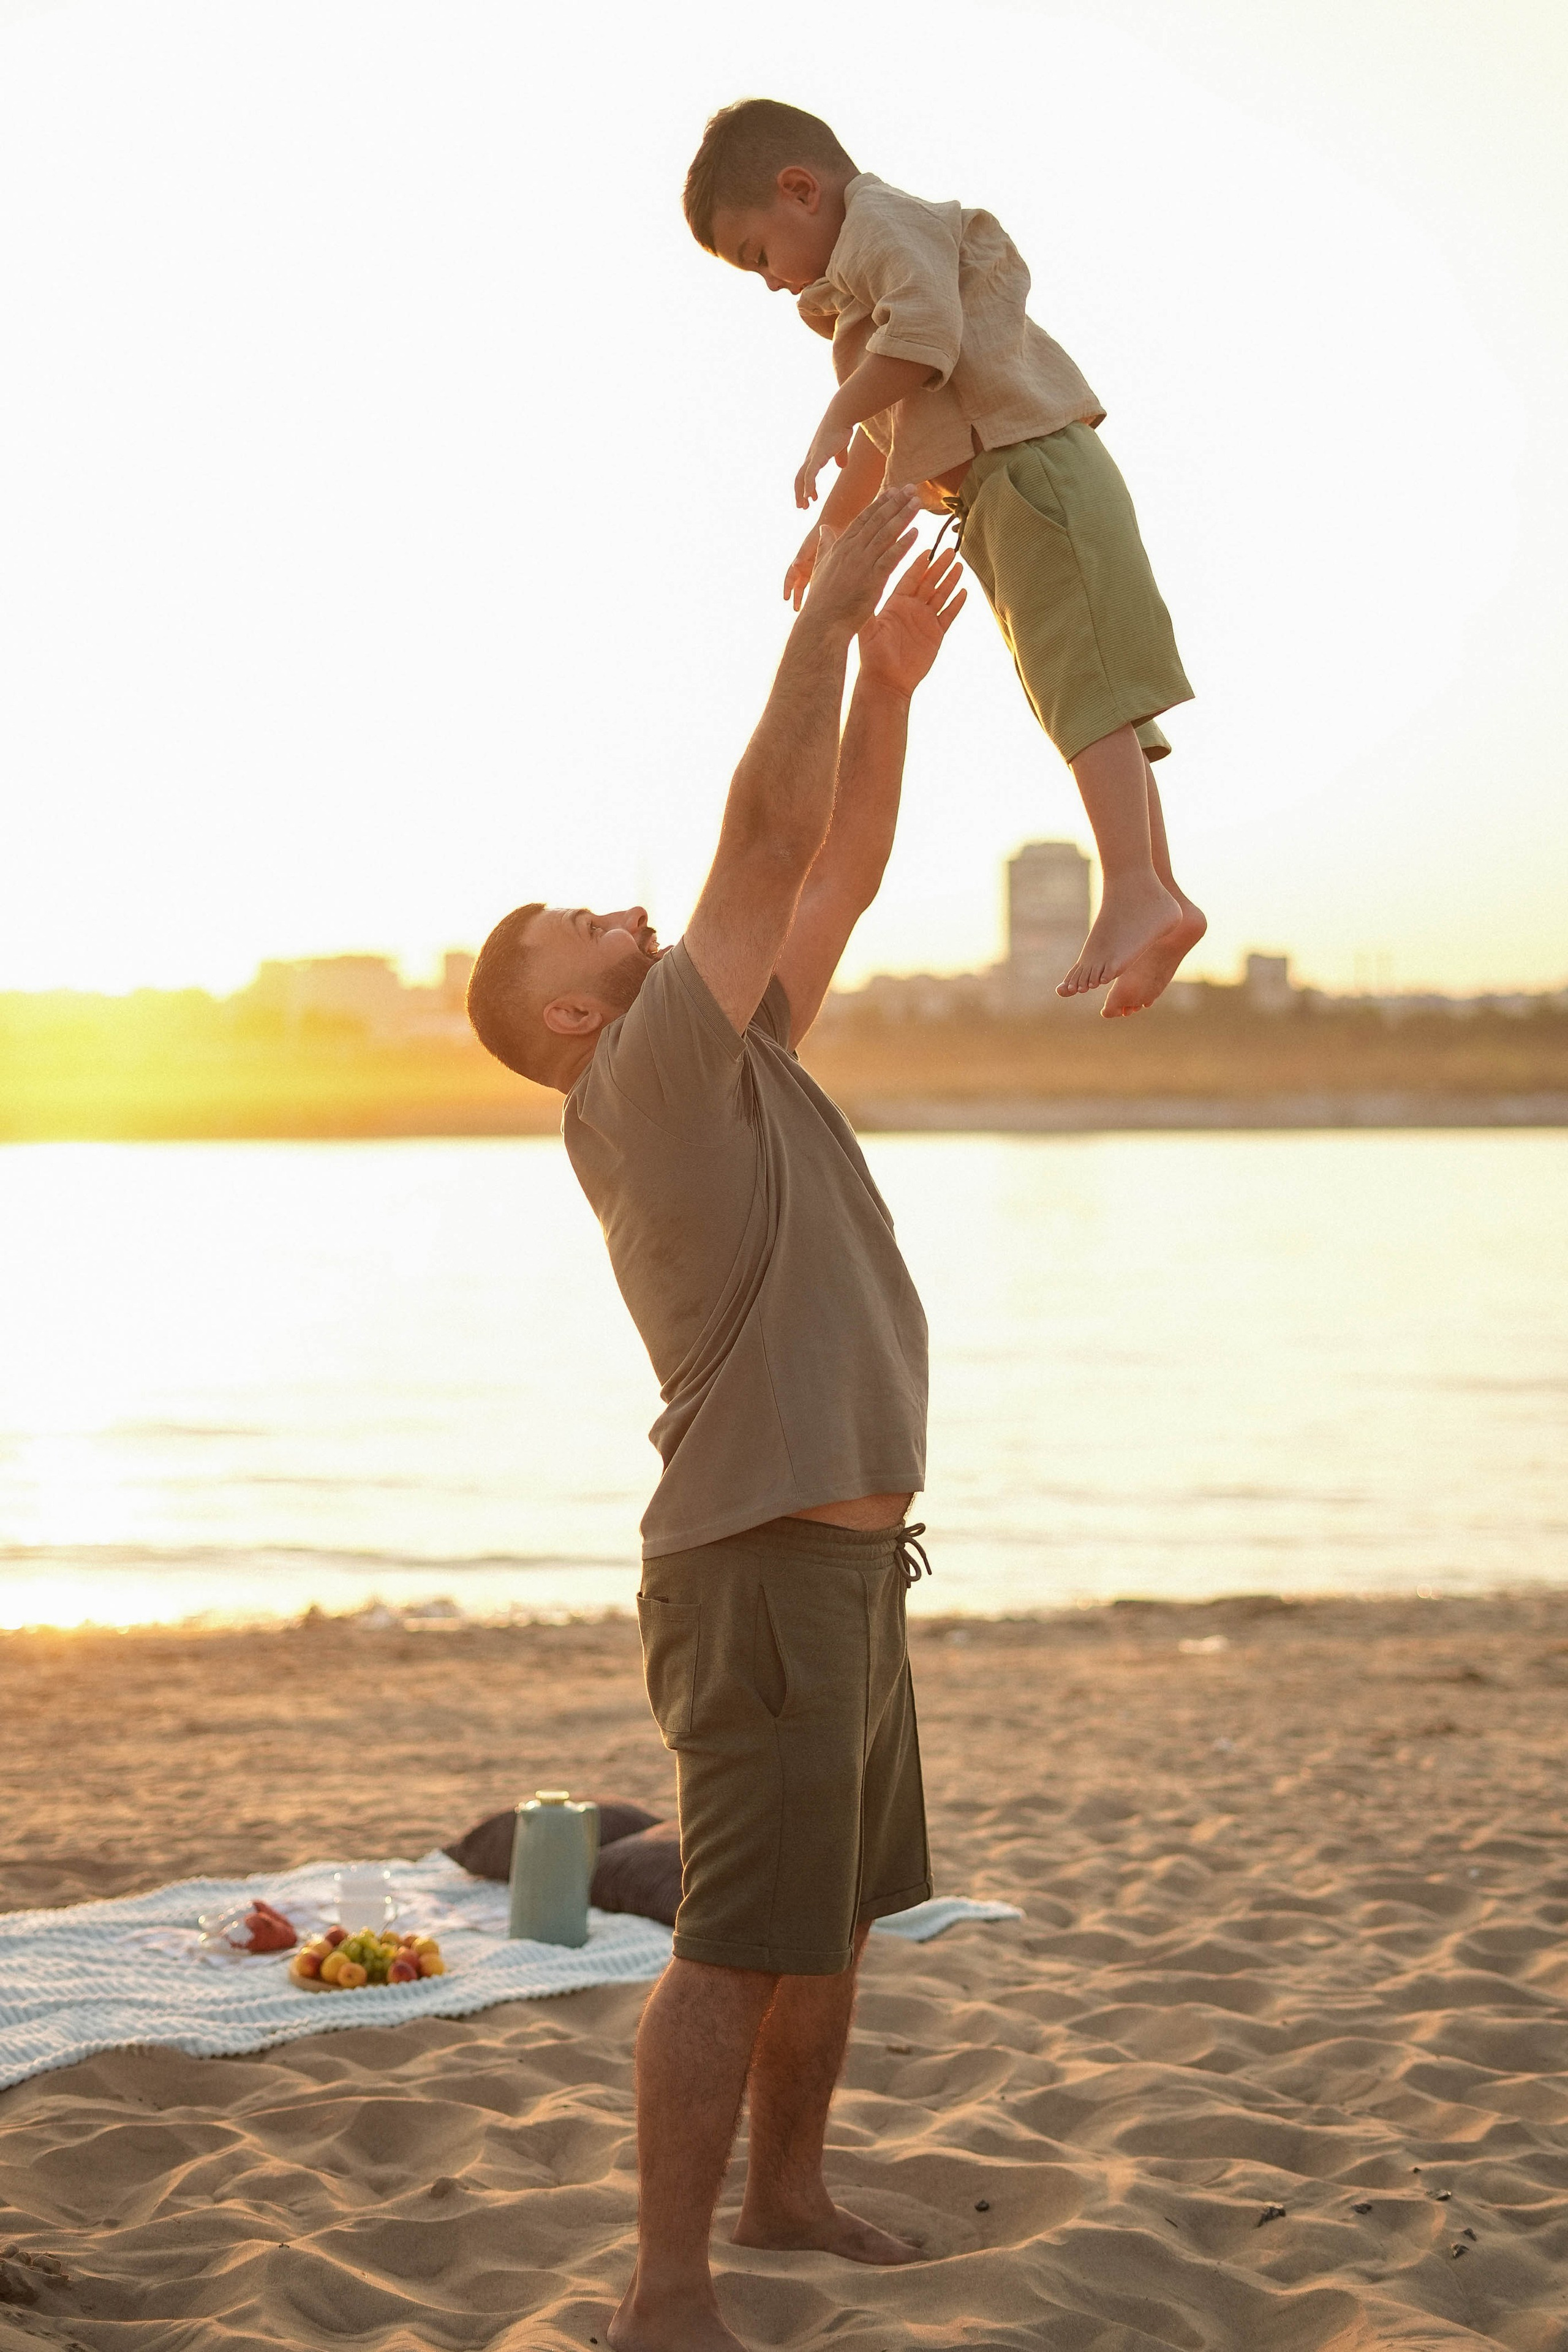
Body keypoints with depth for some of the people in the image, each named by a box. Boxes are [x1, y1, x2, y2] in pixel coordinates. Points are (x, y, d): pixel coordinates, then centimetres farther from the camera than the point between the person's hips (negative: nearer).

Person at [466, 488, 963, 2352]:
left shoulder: (731, 1055, 13)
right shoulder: (643, 1084, -13)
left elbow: (841, 876, 16)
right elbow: (767, 831, -19)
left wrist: (888, 680, 6)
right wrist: (830, 600, -13)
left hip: (845, 1566, 10)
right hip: (761, 1578, -10)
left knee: (843, 1910, 20)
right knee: (743, 1944, -6)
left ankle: (784, 2188, 35)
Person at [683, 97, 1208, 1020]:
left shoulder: (885, 222, -2)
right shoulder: (864, 279, 31)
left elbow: (927, 332, -21)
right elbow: (890, 438, 39)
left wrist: (834, 423, -18)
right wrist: (830, 527, 42)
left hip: (1033, 471, -11)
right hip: (1003, 500, 11)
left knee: (1086, 690, -20)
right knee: (1086, 701, 6)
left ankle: (1136, 890, -28)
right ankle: (1163, 898, 5)